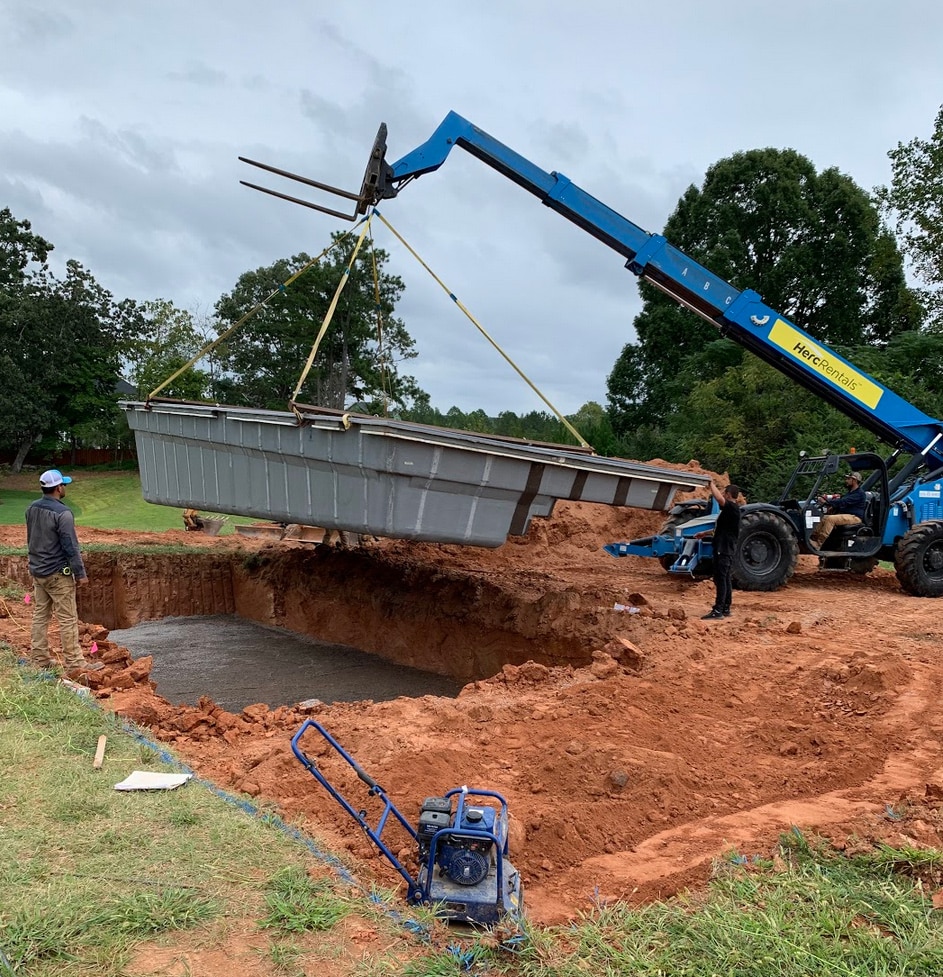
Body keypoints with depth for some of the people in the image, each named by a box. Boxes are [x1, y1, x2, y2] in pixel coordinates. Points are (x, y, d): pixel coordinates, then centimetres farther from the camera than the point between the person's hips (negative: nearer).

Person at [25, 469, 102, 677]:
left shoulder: (31, 509, 5)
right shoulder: (62, 513, -20)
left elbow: (30, 540, 17)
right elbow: (71, 547, -18)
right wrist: (81, 573, -11)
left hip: (37, 572, 8)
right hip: (58, 574, -8)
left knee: (40, 616, 14)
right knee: (68, 620, -2)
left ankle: (39, 660, 21)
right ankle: (74, 664, 1)